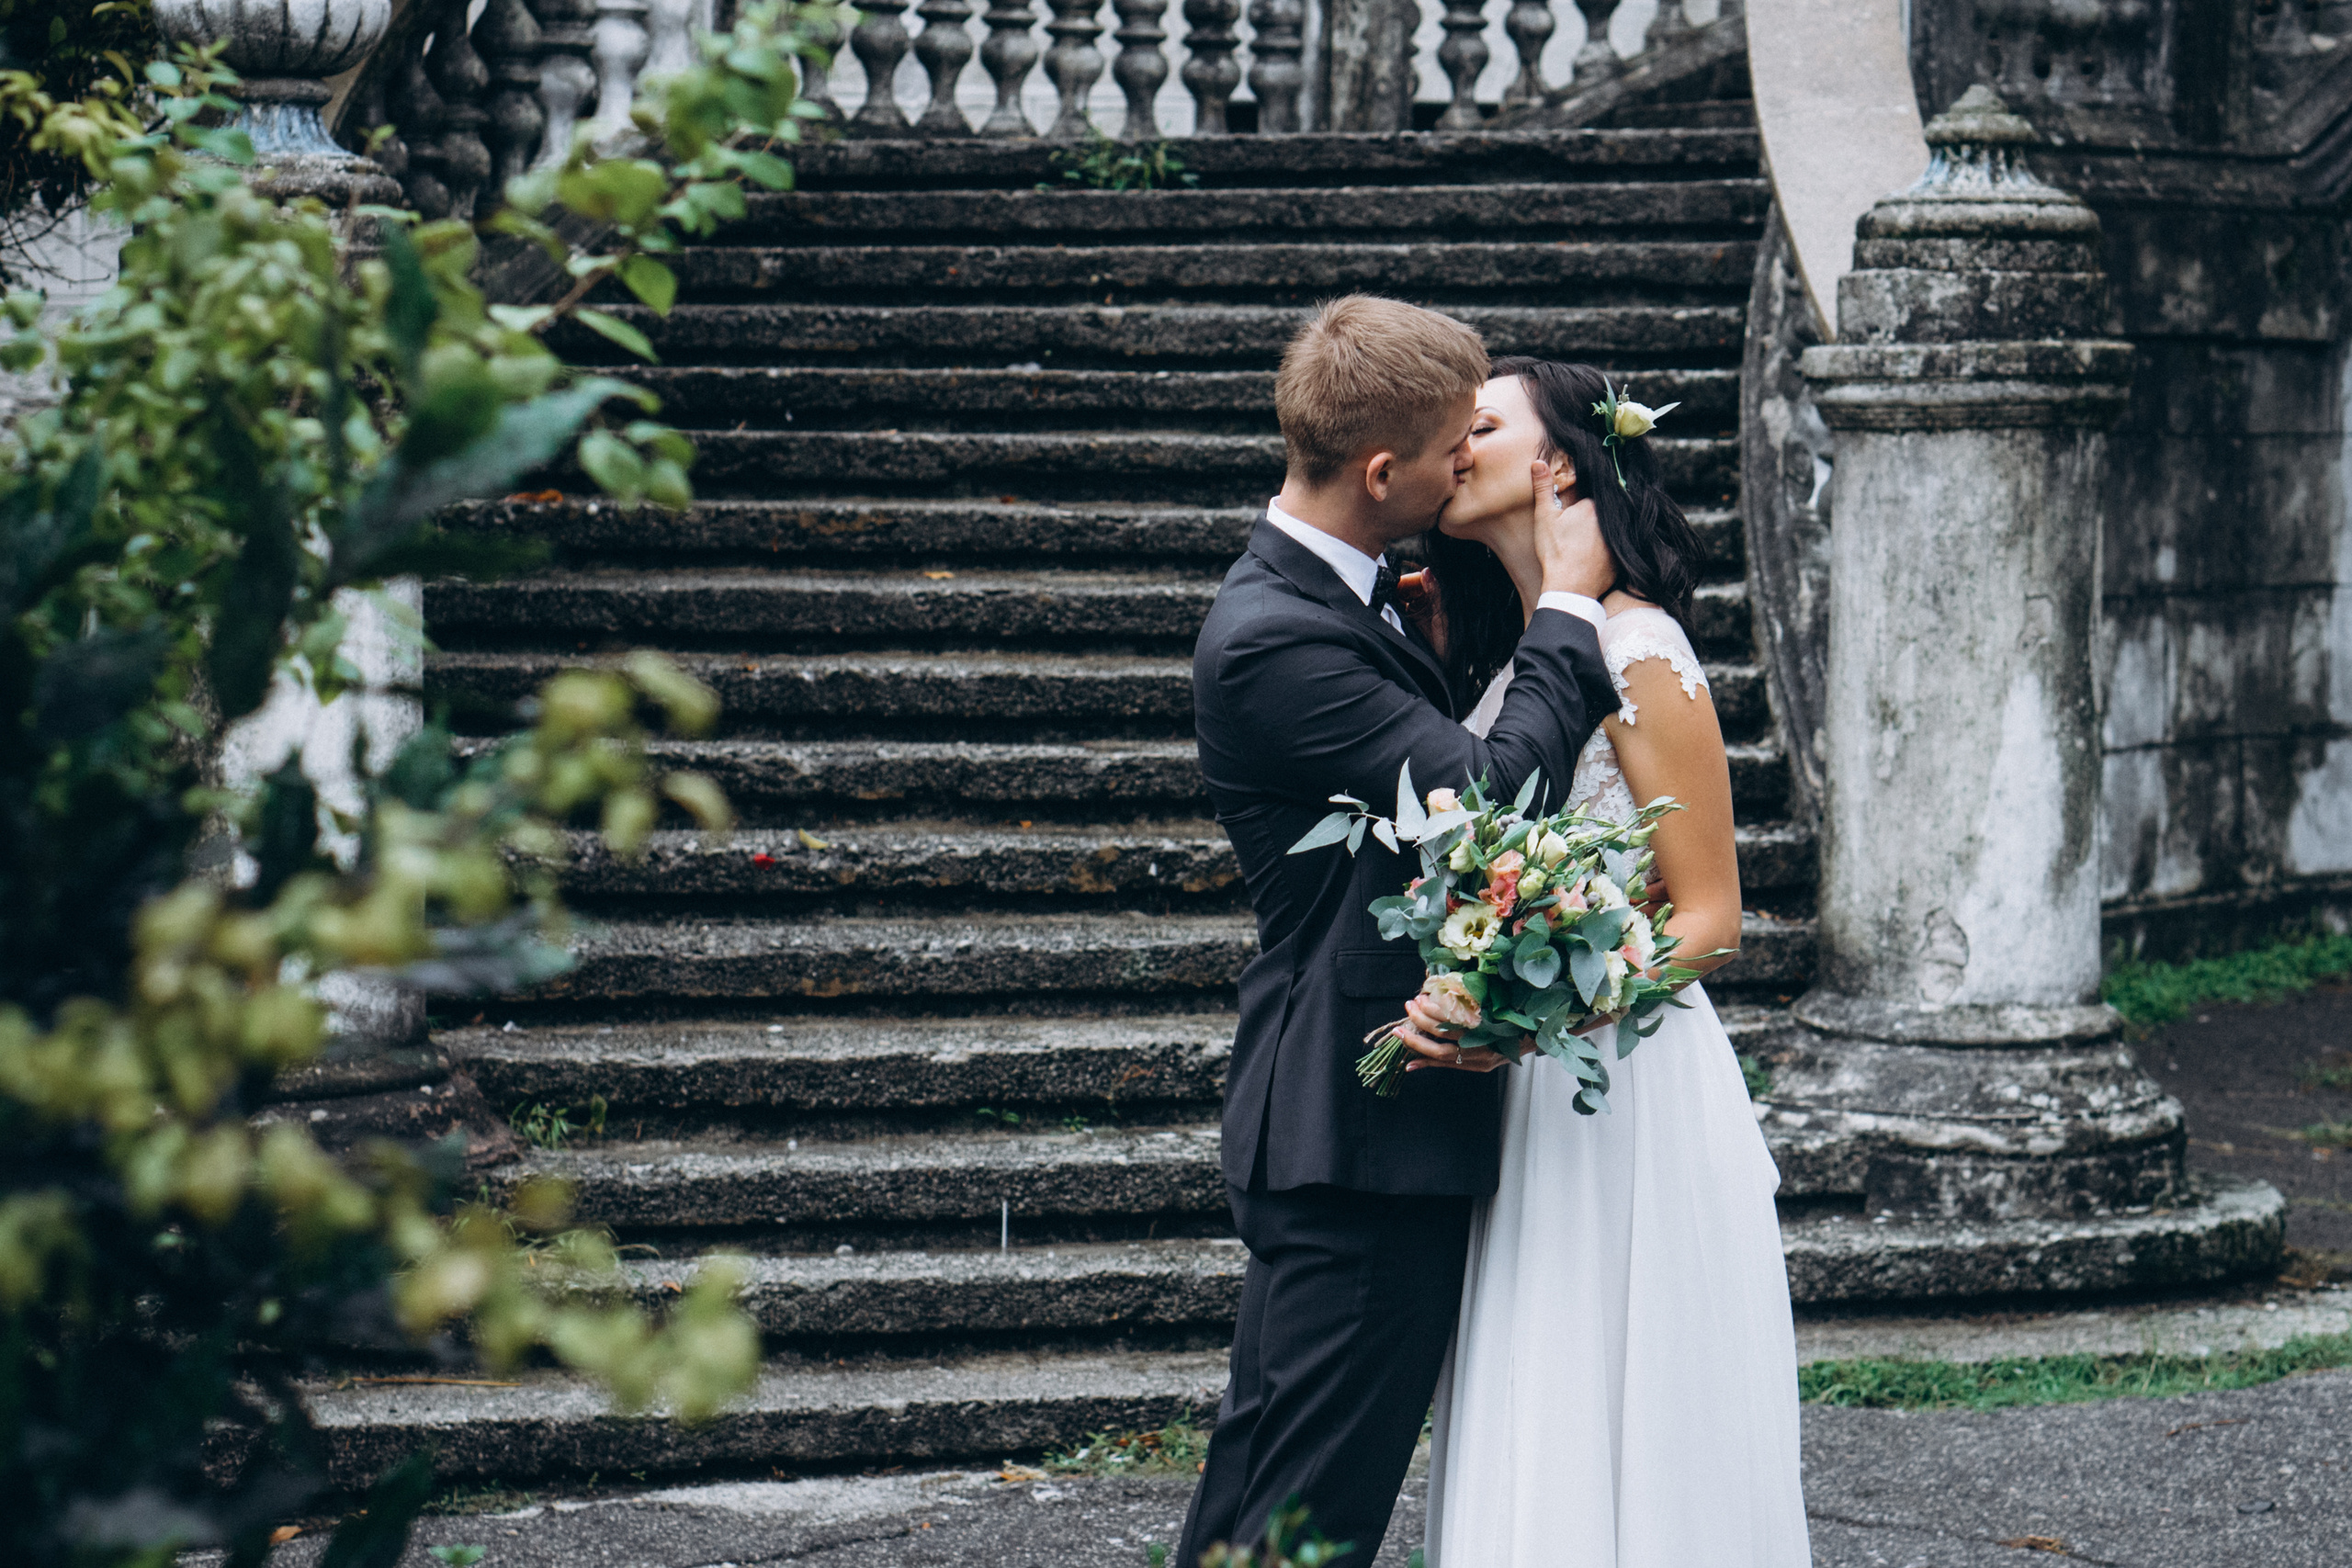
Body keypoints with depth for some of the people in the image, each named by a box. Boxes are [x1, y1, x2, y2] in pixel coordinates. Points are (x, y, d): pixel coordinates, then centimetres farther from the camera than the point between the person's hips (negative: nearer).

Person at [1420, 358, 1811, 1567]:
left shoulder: (1636, 651, -13)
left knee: (1629, 1445, -2)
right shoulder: (1508, 657, 12)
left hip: (1629, 1086, -8)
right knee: (1534, 1454, 11)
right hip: (1529, 1092, 8)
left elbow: (1709, 916, -13)